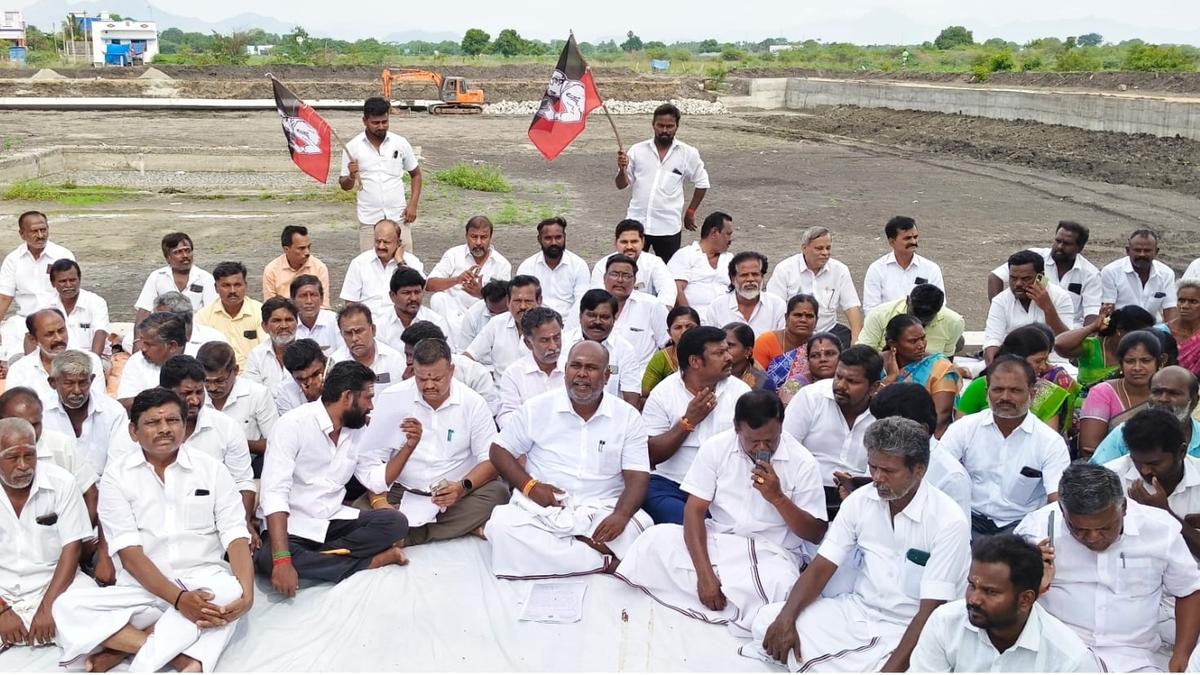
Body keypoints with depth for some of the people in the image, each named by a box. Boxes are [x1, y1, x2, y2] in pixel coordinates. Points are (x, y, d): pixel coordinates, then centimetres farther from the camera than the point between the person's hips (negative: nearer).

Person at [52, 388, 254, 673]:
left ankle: (126, 646, -22)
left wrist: (246, 593, -23)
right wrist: (178, 598, -23)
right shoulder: (117, 475, 0)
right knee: (67, 606, -23)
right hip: (143, 586, 1)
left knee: (230, 592, -34)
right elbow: (129, 552, -8)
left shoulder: (211, 469, 3)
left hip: (205, 580, 0)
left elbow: (235, 536, -3)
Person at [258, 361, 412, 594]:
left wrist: (407, 448, -4)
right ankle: (373, 560, -25)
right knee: (268, 560, -37)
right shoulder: (293, 424, -17)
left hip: (334, 520, 5)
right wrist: (282, 559, -36)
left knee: (395, 522, -16)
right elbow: (275, 493, -25)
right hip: (293, 525, -5)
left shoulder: (356, 430, 6)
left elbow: (377, 480, 14)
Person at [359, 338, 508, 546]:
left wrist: (463, 488, -18)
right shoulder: (390, 399, -2)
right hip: (403, 493, 0)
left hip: (456, 494, 0)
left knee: (497, 493, -29)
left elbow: (491, 459, 0)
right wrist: (379, 502, -16)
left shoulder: (473, 403, 0)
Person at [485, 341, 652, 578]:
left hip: (602, 511, -1)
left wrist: (621, 515, -23)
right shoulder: (537, 408, 5)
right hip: (541, 508, 1)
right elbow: (499, 450, 9)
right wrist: (530, 485, -9)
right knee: (501, 526, -31)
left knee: (638, 526, -31)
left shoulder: (628, 416, 4)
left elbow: (637, 477, -2)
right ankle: (604, 561, -25)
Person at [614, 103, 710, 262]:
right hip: (636, 224, 1)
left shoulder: (688, 154, -1)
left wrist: (691, 212, 13)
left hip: (668, 227, -1)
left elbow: (701, 183, 12)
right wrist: (622, 169, -16)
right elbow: (621, 184, 4)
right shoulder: (637, 150, 1)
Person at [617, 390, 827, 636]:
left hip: (771, 554, -2)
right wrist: (705, 574, -21)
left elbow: (815, 534, -4)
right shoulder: (715, 448, -4)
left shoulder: (802, 462, -7)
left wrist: (778, 498, -21)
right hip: (715, 542, 2)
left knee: (779, 588, -37)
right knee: (655, 539, -23)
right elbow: (694, 511, -8)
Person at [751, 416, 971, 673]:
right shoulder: (860, 501, 0)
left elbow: (930, 613, -19)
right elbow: (821, 567, -2)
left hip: (905, 631, -4)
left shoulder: (948, 522, -16)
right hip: (855, 611, 5)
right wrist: (786, 618, -19)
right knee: (768, 620, -15)